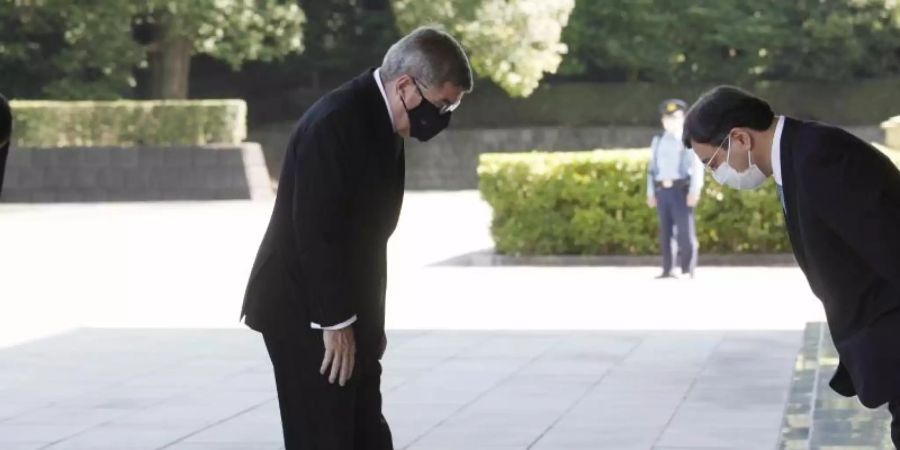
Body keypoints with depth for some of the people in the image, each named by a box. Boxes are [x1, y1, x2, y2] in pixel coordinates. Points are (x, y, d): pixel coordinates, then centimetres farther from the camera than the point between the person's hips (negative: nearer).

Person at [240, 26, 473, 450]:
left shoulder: (379, 119, 8)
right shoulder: (336, 121, -22)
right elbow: (315, 230, -24)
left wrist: (367, 319, 11)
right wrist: (335, 322, -21)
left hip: (345, 310, 10)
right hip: (305, 311, -10)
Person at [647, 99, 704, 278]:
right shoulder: (657, 141, 17)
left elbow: (697, 166, -4)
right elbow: (652, 167, 17)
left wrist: (694, 191, -14)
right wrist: (650, 193, 11)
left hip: (681, 189, -5)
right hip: (662, 190, 5)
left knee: (685, 231, -8)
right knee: (665, 232, 5)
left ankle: (687, 271, -6)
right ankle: (667, 270, 7)